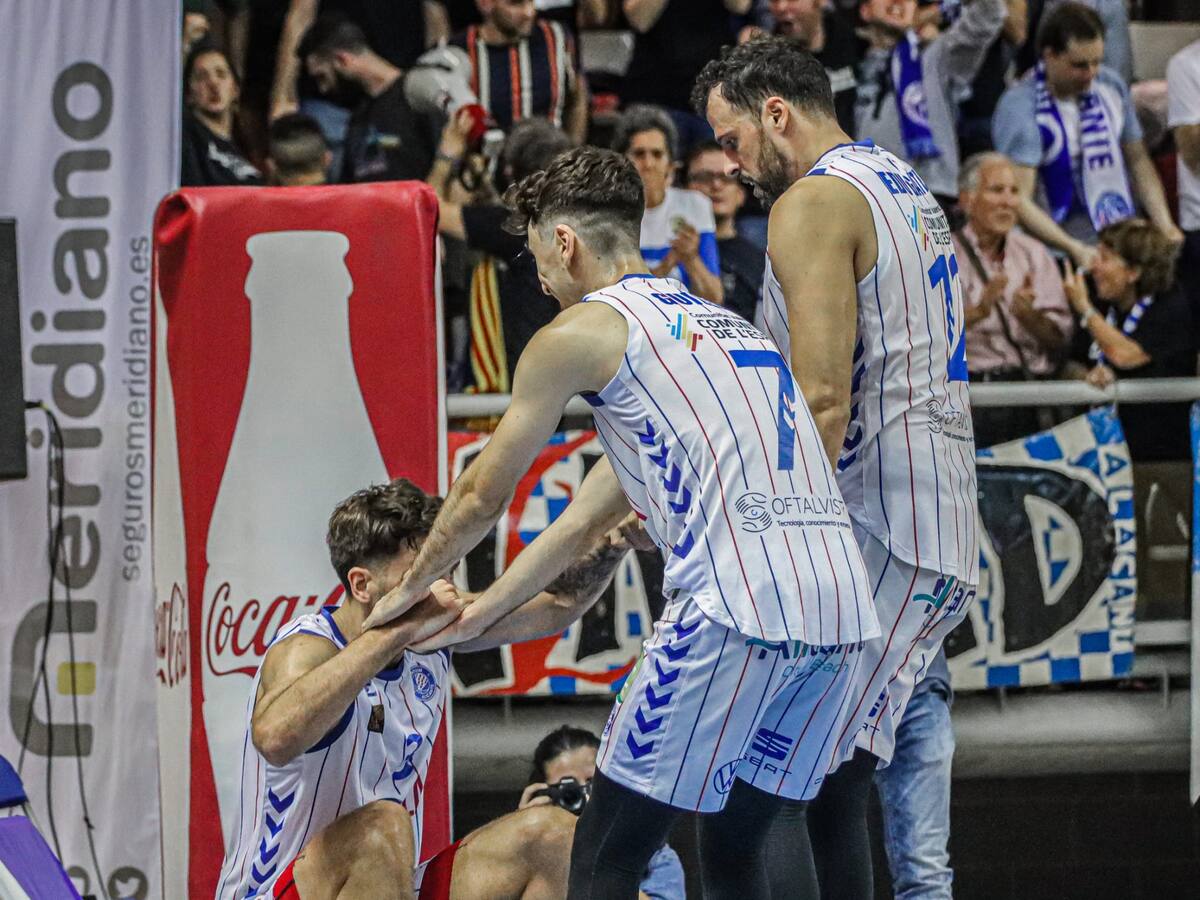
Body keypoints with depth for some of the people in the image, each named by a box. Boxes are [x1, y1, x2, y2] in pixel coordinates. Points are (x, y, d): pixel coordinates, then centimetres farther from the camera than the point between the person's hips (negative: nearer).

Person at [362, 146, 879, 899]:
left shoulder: (581, 332, 7)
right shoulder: (724, 325, 31)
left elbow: (482, 498, 18)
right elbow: (587, 520, 37)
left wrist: (411, 590, 37)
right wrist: (473, 619, 44)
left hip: (738, 609, -7)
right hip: (844, 606, 8)